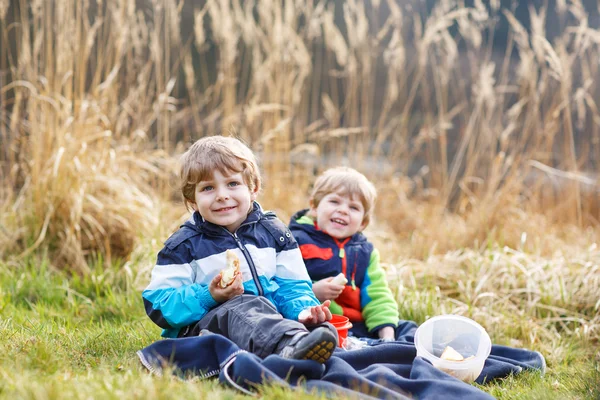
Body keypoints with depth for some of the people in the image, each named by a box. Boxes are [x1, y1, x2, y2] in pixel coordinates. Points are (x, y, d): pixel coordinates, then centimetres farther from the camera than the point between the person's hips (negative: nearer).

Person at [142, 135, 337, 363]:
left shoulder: (273, 232, 14)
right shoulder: (184, 244, 4)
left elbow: (292, 286, 12)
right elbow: (157, 304, -1)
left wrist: (303, 310, -13)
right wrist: (209, 297, -17)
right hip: (202, 326, -5)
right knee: (244, 308, -40)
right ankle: (292, 344, -70)